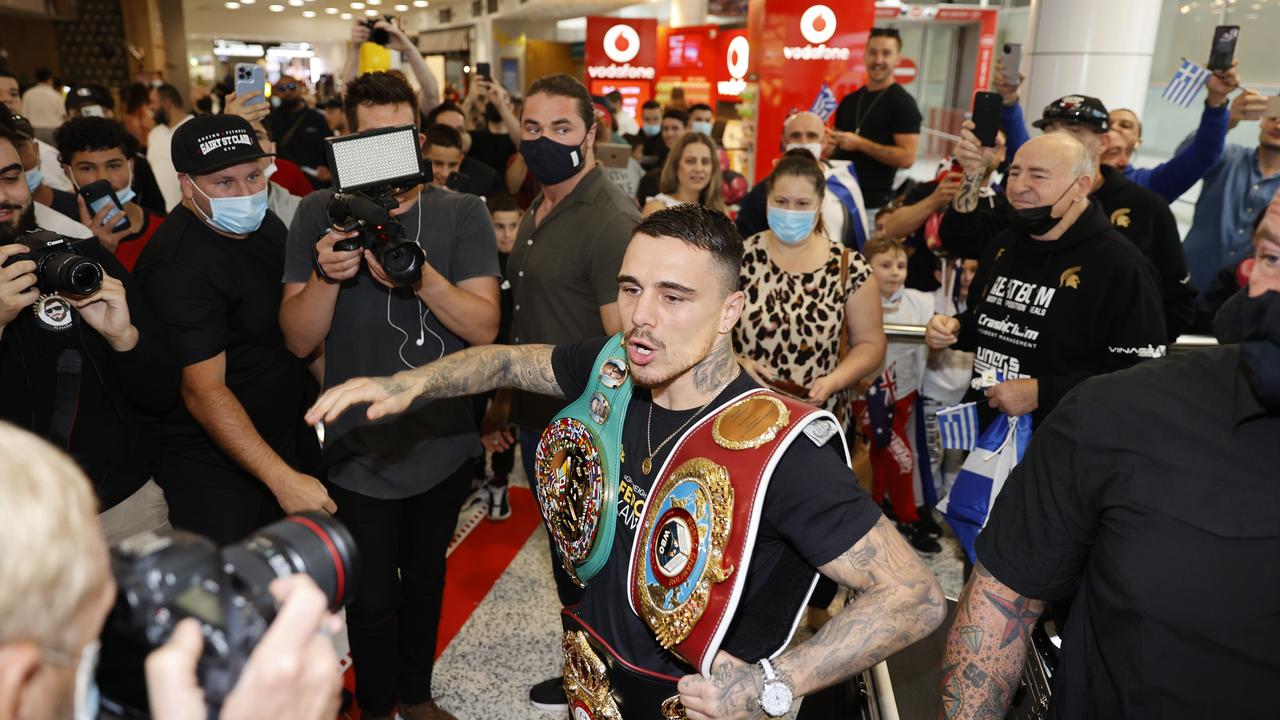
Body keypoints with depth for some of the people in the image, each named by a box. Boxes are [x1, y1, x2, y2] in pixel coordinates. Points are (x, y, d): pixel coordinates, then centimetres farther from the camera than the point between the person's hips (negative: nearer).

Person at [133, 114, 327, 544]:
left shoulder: (260, 222, 3)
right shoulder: (180, 266, -23)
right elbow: (204, 392, -26)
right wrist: (282, 479, -29)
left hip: (286, 439, 8)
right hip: (215, 468, -8)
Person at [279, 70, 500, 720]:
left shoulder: (461, 213, -5)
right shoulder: (320, 214, -5)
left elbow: (484, 327, -16)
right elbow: (299, 341, -8)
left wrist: (422, 276, -32)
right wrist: (326, 276, -26)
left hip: (443, 442, 2)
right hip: (361, 451, -1)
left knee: (425, 580, 21)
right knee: (373, 599, 9)